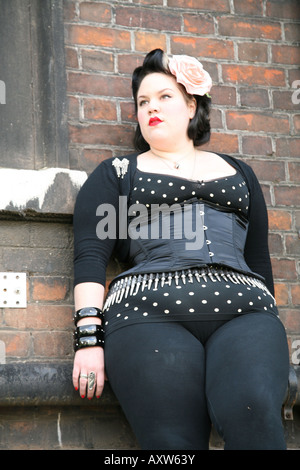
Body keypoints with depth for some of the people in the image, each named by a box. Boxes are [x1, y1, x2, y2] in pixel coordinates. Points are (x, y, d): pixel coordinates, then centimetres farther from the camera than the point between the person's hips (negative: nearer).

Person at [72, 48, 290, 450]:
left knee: (253, 412, -31)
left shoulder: (238, 172, 28)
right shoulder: (118, 173, 21)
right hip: (151, 315, -1)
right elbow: (91, 255, 8)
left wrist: (272, 342, 18)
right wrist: (89, 338, -6)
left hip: (243, 312, 2)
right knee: (174, 441, -27)